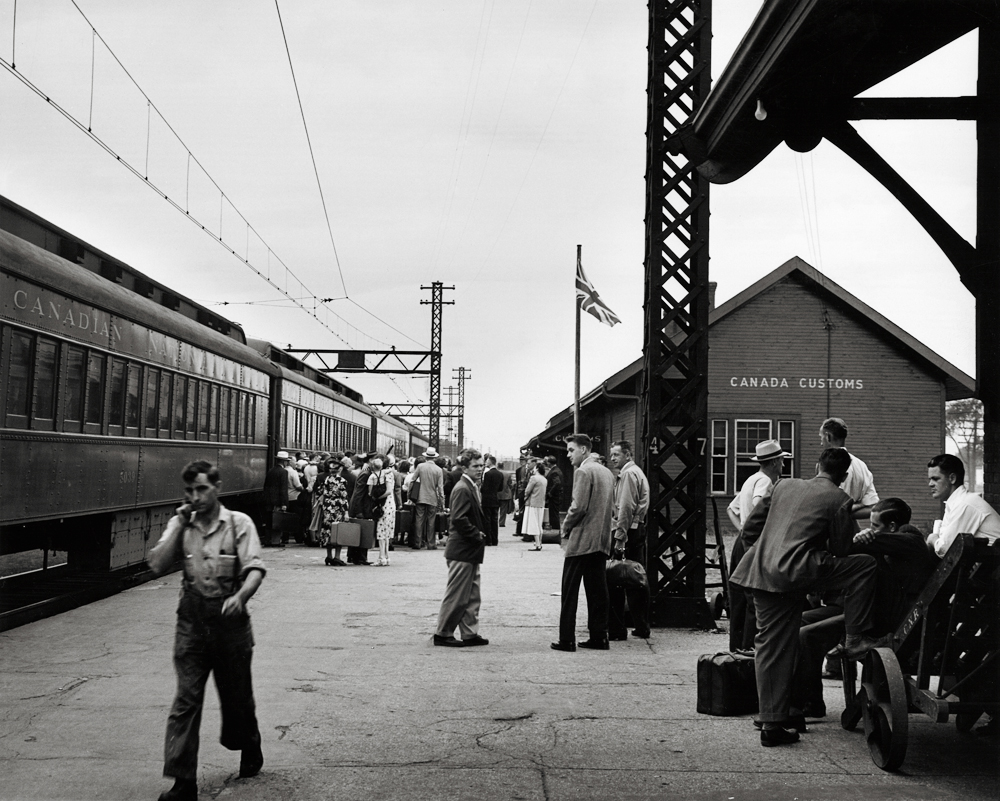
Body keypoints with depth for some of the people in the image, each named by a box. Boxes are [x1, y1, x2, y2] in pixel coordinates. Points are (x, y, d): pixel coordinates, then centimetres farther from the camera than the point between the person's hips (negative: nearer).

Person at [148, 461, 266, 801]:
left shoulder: (239, 523, -3)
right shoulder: (180, 525, 7)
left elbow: (255, 568, -12)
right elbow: (157, 565, -4)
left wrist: (241, 596, -31)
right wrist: (180, 524, -8)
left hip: (230, 617, -2)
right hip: (192, 619, 2)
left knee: (237, 693, 11)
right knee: (186, 700, -5)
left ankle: (250, 748, 40)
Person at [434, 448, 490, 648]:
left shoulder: (472, 488, 15)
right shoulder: (462, 489, -16)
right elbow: (459, 519, -23)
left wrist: (480, 535, 8)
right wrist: (477, 535, -15)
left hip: (471, 551, 10)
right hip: (462, 550, -10)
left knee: (472, 595, 13)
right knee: (456, 595, -2)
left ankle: (470, 633, 18)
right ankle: (443, 634, 6)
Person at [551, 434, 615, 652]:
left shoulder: (583, 472, -12)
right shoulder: (607, 472, 13)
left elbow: (578, 507, -18)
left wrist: (565, 530, -4)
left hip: (581, 540, -8)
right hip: (602, 540, 8)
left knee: (570, 591, -2)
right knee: (597, 590, 10)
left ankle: (567, 639, -2)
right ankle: (599, 636, 11)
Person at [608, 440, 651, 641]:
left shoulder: (628, 474, -11)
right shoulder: (637, 472, 20)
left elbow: (626, 508, -18)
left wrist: (619, 539, -20)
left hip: (626, 532, -10)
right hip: (638, 531, 10)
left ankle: (616, 629, -2)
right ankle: (642, 627, 14)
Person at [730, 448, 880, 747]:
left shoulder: (783, 485, 19)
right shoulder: (840, 500, 4)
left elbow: (750, 528, 20)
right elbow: (839, 550, 5)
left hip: (760, 574, 7)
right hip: (795, 571, -7)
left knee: (771, 648, 12)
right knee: (865, 564, 5)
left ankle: (772, 723, 15)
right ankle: (855, 640, 5)